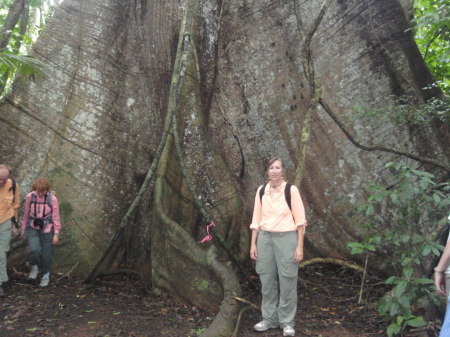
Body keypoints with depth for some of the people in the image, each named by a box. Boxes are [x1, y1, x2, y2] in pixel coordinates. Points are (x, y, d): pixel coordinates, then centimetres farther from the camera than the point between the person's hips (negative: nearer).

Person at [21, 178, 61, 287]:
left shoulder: (52, 198, -13)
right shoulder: (30, 196, -7)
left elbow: (56, 217, -7)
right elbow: (26, 214, 6)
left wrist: (56, 234, -6)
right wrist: (23, 228, 13)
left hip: (47, 229, -1)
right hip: (33, 228, 1)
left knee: (46, 254, 4)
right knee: (33, 250, -17)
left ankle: (46, 275, 28)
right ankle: (34, 267, 16)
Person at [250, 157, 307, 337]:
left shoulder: (291, 190, -7)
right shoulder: (261, 191, 5)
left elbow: (300, 220, -6)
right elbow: (256, 219, 9)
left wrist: (300, 246, -9)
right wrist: (253, 244, 6)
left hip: (286, 238, -3)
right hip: (265, 238, 4)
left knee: (287, 280, 3)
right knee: (267, 280, 9)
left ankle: (287, 322, 18)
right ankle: (269, 318, 24)